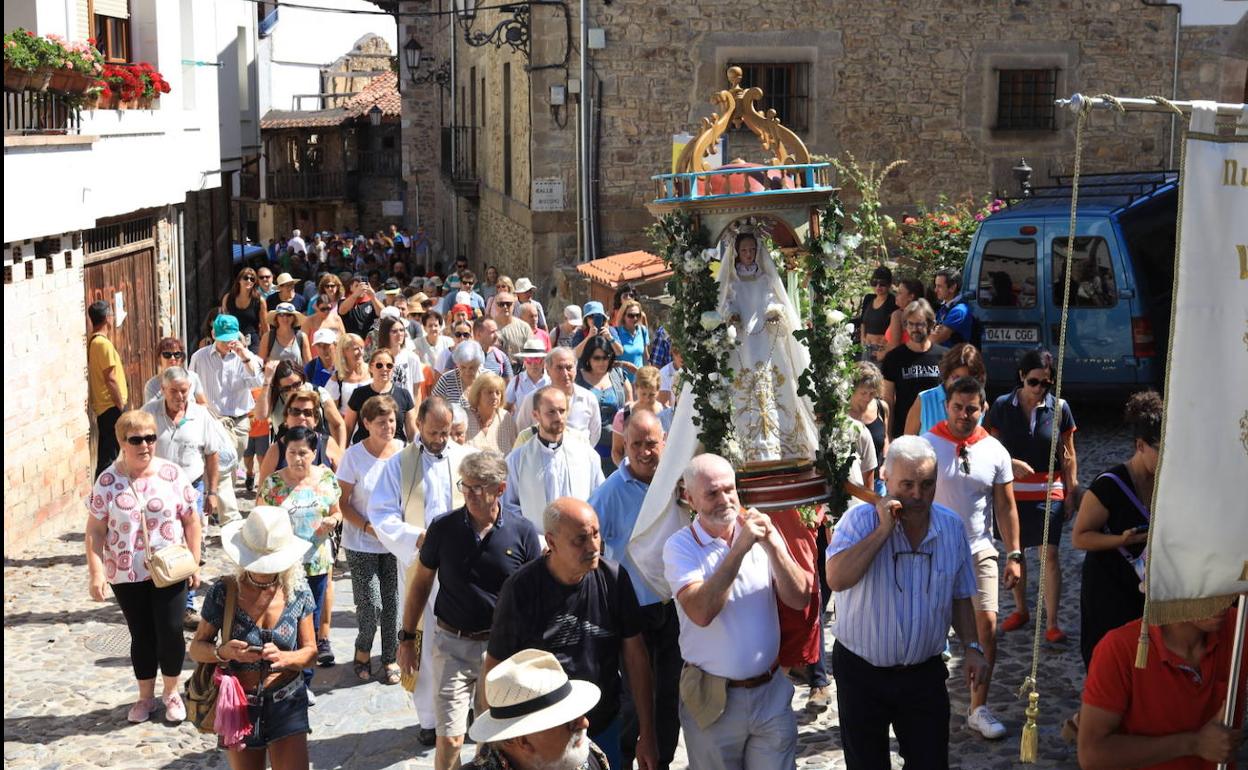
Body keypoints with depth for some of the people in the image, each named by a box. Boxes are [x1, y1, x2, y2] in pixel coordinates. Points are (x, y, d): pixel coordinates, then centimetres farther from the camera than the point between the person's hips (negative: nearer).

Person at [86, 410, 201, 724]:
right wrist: (96, 572, -10)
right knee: (142, 636, 10)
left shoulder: (172, 474, -6)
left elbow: (191, 521, 0)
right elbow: (95, 531, -3)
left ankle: (171, 693, 21)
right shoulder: (107, 481, -6)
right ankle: (146, 696, 28)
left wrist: (194, 562, -2)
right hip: (126, 574, 1)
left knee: (170, 632, 0)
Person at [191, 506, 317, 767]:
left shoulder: (297, 592, -6)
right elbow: (196, 648, -3)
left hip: (287, 705, 0)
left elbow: (310, 652, -1)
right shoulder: (224, 591, -10)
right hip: (238, 705, 0)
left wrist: (283, 657, -22)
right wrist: (223, 652, -24)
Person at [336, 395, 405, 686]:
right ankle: (362, 652, 22)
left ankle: (391, 659, 22)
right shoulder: (354, 455, -10)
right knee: (370, 605, -5)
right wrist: (368, 527, -17)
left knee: (393, 602, 4)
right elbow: (343, 502, -6)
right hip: (361, 544, -3)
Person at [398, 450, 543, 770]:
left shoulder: (523, 532, -8)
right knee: (450, 738, -3)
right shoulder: (443, 528, -6)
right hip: (453, 643, 0)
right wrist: (407, 639, 5)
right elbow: (421, 584, 5)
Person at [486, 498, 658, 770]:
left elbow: (635, 655, -1)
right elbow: (496, 667, -8)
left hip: (604, 730, 3)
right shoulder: (521, 588, -15)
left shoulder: (614, 579, -7)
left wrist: (647, 735, 0)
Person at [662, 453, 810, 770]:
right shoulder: (680, 546, -9)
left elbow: (798, 599, -5)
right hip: (713, 699, -3)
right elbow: (701, 612, -24)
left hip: (771, 692, 3)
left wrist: (772, 545, -19)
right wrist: (740, 548, -25)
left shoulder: (760, 533, 2)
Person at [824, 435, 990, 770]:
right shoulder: (861, 519, -14)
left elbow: (959, 597, 11)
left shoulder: (952, 526, -1)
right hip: (861, 672, -2)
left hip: (924, 673, 3)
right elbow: (837, 579, -31)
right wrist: (884, 529, -29)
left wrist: (972, 647, 0)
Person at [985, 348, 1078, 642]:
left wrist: (1072, 492, 2)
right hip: (1011, 489, 1)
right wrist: (1012, 463, -18)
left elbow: (1068, 456, 3)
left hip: (1049, 491, -1)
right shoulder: (1002, 406, -4)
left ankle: (1052, 623, -2)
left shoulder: (1059, 408, -3)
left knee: (1049, 554, -7)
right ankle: (1021, 610, 32)